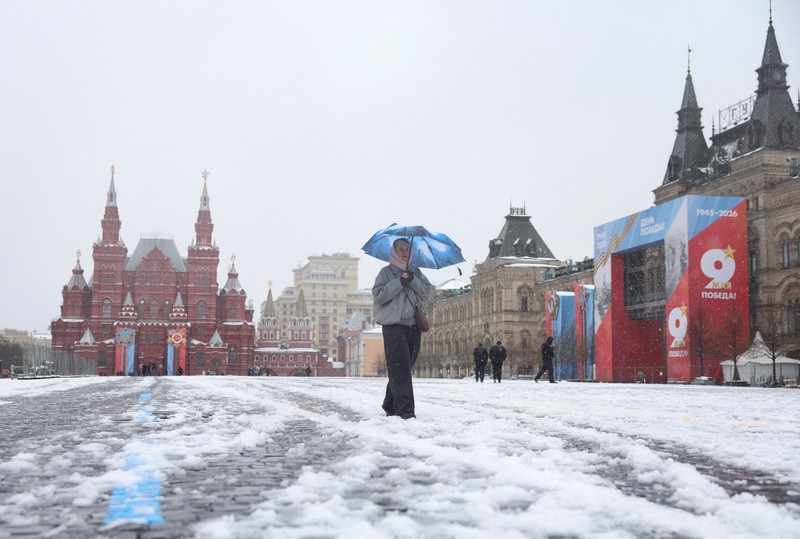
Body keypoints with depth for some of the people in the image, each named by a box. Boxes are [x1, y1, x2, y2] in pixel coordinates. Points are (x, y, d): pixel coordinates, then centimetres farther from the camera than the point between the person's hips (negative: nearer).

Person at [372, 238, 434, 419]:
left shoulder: (416, 272, 19)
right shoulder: (386, 271, 7)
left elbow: (427, 292, 6)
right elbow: (378, 294, -6)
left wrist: (413, 280, -10)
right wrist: (400, 282, -13)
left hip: (414, 325, 5)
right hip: (393, 324, -5)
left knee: (405, 367, 8)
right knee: (400, 367, -13)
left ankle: (390, 405, 21)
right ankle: (405, 409, -18)